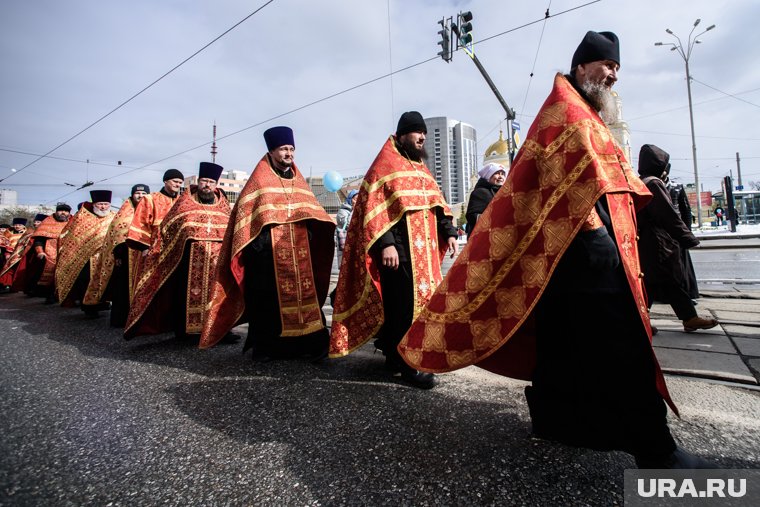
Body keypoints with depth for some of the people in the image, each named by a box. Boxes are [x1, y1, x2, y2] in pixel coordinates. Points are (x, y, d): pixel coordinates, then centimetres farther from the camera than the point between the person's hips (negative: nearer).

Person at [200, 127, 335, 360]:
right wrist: (257, 240, -15)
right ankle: (266, 347, 11)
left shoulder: (299, 182, 18)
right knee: (268, 298, 0)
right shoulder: (260, 180, 3)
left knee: (302, 294, 4)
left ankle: (302, 344, 13)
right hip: (267, 251, -4)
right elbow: (246, 213, -4)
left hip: (297, 251, 5)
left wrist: (319, 229, 0)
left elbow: (310, 212, 17)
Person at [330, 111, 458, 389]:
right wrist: (385, 244, -21)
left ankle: (394, 355, 25)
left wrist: (449, 232, 6)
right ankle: (408, 364, 3)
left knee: (421, 299, 11)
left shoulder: (421, 168, 22)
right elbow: (374, 207, -12)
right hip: (398, 248, -8)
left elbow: (436, 201, 20)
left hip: (422, 248, 8)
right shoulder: (385, 164, -2)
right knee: (406, 304, -7)